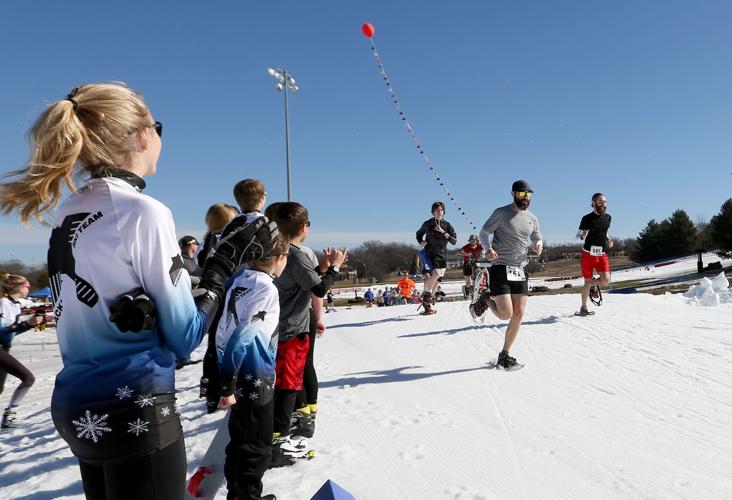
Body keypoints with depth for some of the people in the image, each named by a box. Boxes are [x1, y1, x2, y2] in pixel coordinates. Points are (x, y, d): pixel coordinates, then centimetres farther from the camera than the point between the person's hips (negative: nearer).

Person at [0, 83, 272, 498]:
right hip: (134, 411, -8)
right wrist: (225, 261, -7)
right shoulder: (143, 211, -17)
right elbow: (183, 336, -13)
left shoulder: (67, 214, 6)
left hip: (79, 406, 8)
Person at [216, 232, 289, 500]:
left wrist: (227, 381, 15)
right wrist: (227, 386, -21)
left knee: (240, 438, 23)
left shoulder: (240, 277, 2)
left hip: (241, 377, 8)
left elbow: (224, 331, 8)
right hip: (255, 380, -8)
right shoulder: (266, 288, -22)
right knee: (257, 445, 9)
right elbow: (242, 338, -27)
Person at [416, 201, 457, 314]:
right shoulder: (427, 224, 0)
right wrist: (421, 242, -1)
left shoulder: (447, 225, 3)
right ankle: (427, 293, -7)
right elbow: (419, 233, 19)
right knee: (436, 273, -28)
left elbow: (454, 241, -4)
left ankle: (427, 303, 19)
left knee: (436, 280, 7)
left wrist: (443, 232, -14)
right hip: (430, 253, -3)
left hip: (442, 255, 3)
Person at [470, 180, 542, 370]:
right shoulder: (501, 213, -2)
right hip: (500, 269, -5)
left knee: (518, 315, 1)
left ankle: (504, 355, 14)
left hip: (521, 271, 5)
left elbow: (536, 239, 24)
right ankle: (486, 300, 20)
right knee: (506, 314, -12)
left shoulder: (532, 219, 13)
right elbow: (484, 233, 1)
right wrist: (488, 248, -20)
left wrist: (538, 245, -1)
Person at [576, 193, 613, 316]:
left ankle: (594, 285, 25)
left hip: (602, 254, 4)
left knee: (606, 280, -11)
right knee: (587, 282, 2)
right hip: (588, 254, -4)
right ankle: (583, 308, 18)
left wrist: (608, 241, 3)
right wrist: (582, 235, -26)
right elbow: (580, 235, -2)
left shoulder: (608, 217, 6)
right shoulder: (587, 218, -9)